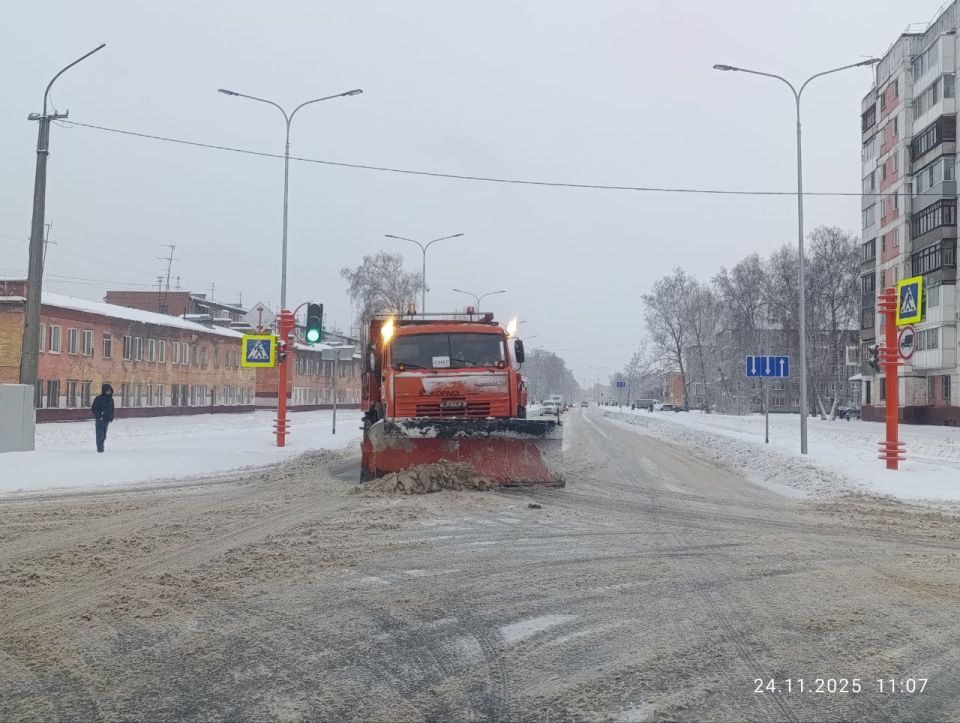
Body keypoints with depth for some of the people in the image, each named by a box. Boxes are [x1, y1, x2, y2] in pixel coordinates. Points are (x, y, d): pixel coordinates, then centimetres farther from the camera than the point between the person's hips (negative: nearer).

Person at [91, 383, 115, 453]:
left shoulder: (110, 399, 12)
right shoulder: (99, 398, -10)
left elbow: (112, 409, 23)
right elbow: (93, 408, -12)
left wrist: (111, 417, 12)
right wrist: (98, 416, -15)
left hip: (107, 419, 7)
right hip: (100, 419, -7)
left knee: (104, 435, 13)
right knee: (100, 434, -9)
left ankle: (101, 447, 24)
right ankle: (100, 448, -6)